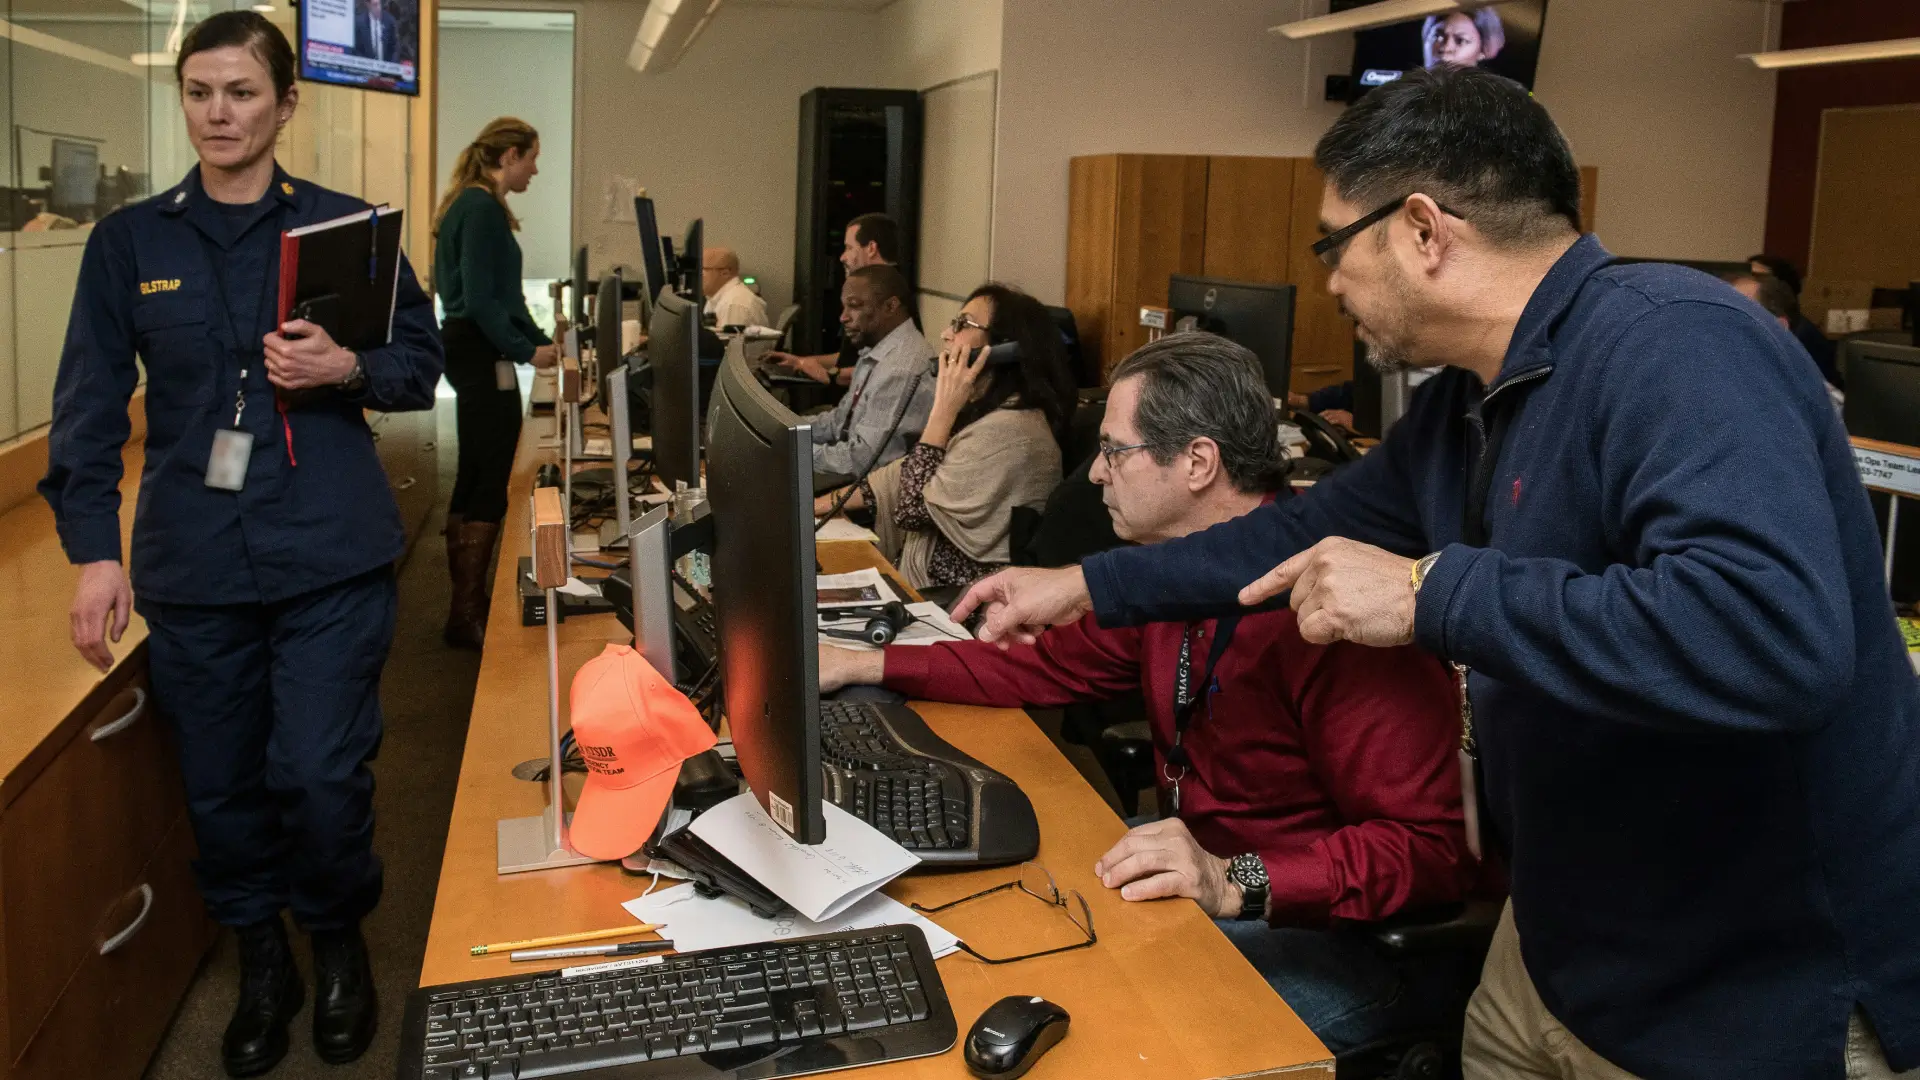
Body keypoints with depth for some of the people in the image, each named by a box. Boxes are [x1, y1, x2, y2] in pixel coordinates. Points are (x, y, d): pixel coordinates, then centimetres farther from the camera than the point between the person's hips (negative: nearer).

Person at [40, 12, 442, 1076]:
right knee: (221, 784, 9)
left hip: (330, 555, -2)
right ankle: (262, 964, 30)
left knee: (320, 774, -3)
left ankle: (339, 938, 25)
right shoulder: (127, 242, 6)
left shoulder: (345, 224, 3)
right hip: (193, 565, 2)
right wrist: (94, 549, -4)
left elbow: (423, 361, 8)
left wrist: (345, 368, -13)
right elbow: (89, 406, 5)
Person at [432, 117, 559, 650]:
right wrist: (527, 351, -17)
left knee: (473, 478, 16)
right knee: (490, 485, -7)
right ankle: (468, 614, -1)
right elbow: (479, 298, -21)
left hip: (470, 350, 11)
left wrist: (542, 341, 15)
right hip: (482, 354, -11)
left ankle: (464, 602, 25)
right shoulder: (483, 208, -15)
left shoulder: (472, 204, 16)